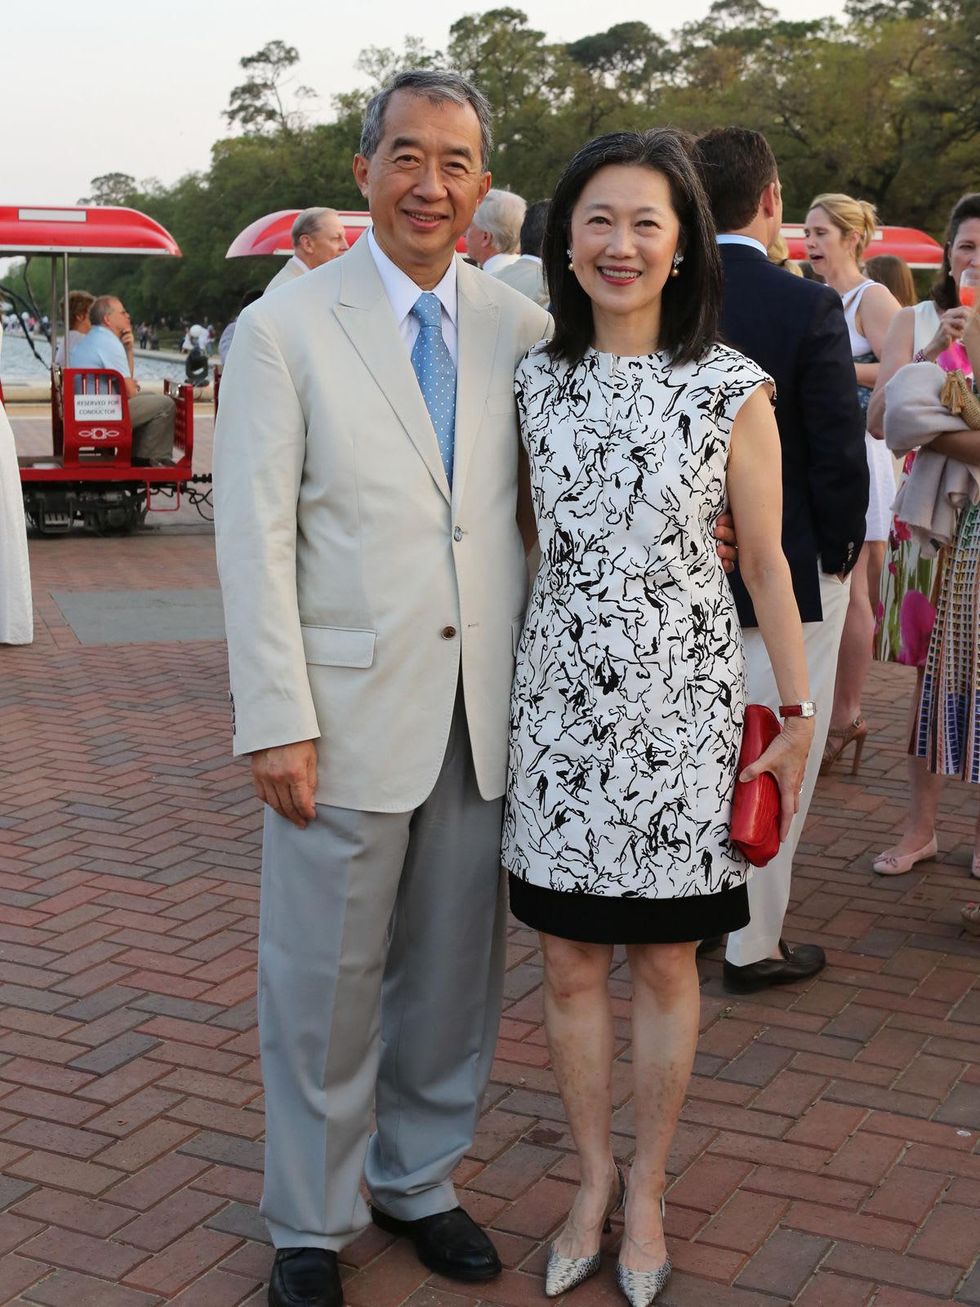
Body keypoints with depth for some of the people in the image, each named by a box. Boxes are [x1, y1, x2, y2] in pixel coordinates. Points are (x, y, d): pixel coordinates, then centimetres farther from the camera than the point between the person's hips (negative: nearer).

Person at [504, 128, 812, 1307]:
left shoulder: (731, 389, -6)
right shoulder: (534, 378, 2)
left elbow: (765, 557, 0)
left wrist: (799, 713, 3)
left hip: (681, 692, -2)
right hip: (560, 686, 2)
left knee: (664, 958, 9)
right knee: (569, 957, 9)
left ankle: (647, 1194, 29)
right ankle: (594, 1178, 29)